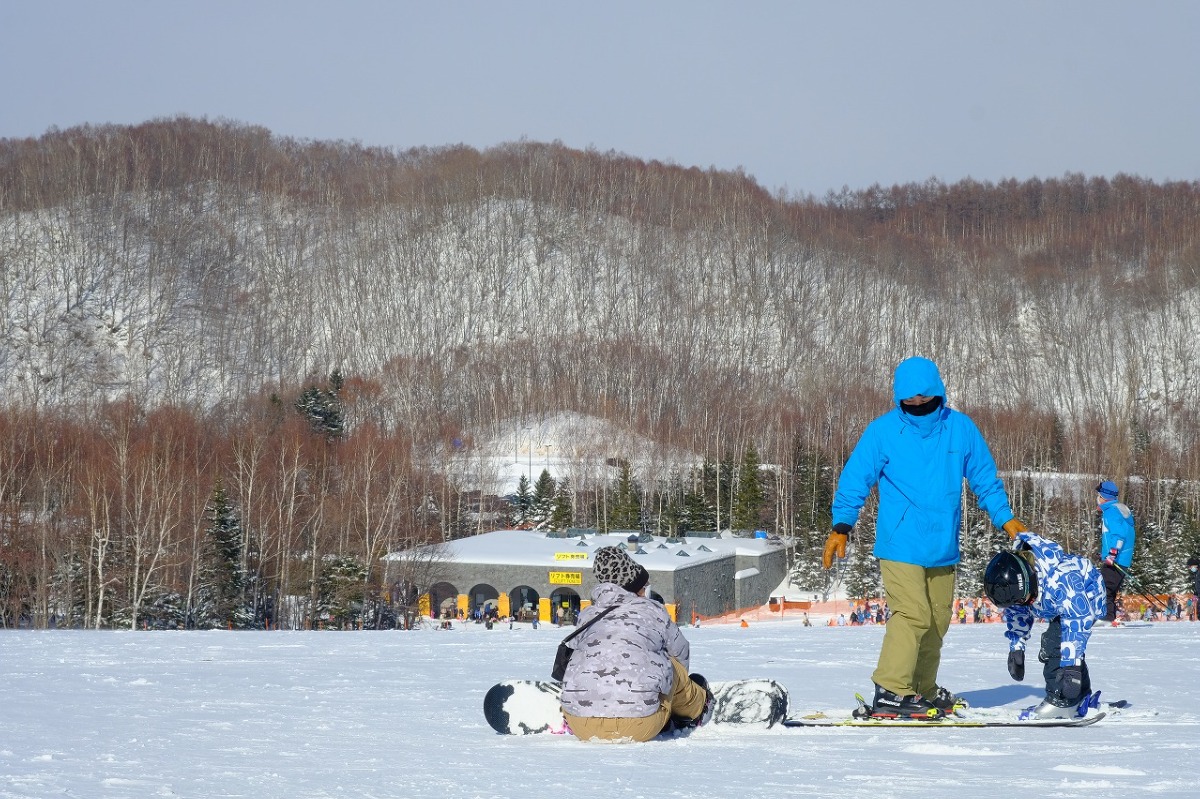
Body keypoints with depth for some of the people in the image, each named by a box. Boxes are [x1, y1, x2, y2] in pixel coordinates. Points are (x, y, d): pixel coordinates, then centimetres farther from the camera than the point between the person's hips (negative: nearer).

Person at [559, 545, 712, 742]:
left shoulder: (586, 617, 15)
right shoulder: (653, 611, 9)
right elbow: (680, 652, 26)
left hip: (581, 727, 2)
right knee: (673, 667, 24)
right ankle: (696, 708, 56)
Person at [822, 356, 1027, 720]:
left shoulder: (961, 428, 5)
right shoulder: (882, 431, -3)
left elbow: (985, 478, 15)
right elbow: (855, 480, 1)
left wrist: (1005, 518, 8)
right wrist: (840, 526, -8)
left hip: (943, 549, 5)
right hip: (899, 544, -5)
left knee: (938, 619, 11)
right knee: (912, 613, -18)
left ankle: (923, 691, 24)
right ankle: (890, 694, -19)